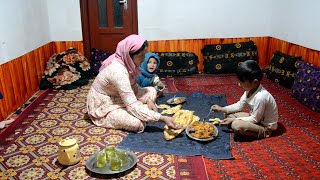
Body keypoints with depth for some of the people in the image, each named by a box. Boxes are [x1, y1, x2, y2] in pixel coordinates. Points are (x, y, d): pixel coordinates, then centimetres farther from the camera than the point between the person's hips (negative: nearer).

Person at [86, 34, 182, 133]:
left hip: (117, 98, 8)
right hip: (103, 107, -8)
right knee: (138, 123, -29)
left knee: (151, 91, 6)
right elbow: (133, 106, -35)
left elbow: (134, 87, 5)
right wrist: (163, 118, -35)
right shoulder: (118, 72, -34)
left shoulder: (126, 63, -8)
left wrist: (147, 100, -13)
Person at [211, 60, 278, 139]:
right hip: (255, 117, 9)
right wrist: (222, 109, -3)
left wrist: (234, 120, -21)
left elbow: (255, 119, -25)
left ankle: (264, 132, -13)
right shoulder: (250, 90, -5)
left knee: (236, 125, -29)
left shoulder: (260, 97, -33)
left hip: (266, 126, -9)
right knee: (230, 115, 2)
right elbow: (239, 105, 6)